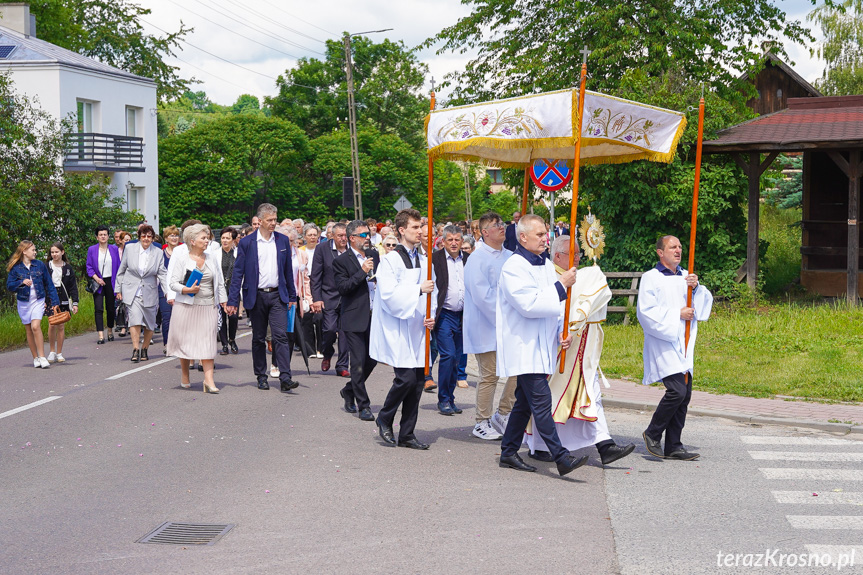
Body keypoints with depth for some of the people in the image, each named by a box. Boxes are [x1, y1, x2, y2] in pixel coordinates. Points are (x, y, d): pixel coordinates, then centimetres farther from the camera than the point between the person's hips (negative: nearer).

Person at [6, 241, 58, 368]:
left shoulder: (40, 265, 2)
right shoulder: (15, 268, -2)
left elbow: (49, 284, 6)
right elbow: (9, 285, -3)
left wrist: (54, 302, 4)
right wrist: (22, 282, -22)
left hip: (38, 301, -1)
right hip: (23, 302, 1)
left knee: (35, 326, -18)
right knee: (29, 330, 6)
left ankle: (42, 357, -15)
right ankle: (35, 358, 17)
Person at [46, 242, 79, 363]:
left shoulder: (68, 268, 7)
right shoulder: (46, 267, 3)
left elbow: (73, 286, 7)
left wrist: (75, 302, 1)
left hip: (64, 300, 1)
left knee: (61, 326, 2)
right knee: (52, 325, -10)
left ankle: (59, 353, 10)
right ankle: (52, 352, 3)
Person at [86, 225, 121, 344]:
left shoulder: (114, 249, 6)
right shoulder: (92, 250, 2)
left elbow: (118, 266, 8)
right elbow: (89, 267, 2)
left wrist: (118, 282, 0)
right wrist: (96, 278, -13)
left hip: (111, 282, 2)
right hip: (98, 282, -1)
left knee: (111, 308, 9)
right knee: (99, 309, -9)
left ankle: (110, 332, 27)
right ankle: (101, 335, -13)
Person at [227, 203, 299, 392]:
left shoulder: (283, 241, 6)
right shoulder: (247, 243, -2)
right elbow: (238, 272, -2)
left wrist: (292, 296, 12)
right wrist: (232, 301, -7)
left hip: (277, 295, 1)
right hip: (256, 297, -1)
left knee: (281, 336, -10)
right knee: (258, 339, 8)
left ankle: (285, 378, -14)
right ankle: (261, 376, 19)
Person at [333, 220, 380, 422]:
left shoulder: (374, 254, 12)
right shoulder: (341, 261, -6)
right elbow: (342, 288, -15)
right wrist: (362, 272, -21)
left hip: (374, 317, 6)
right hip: (355, 319, -6)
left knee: (372, 359, 9)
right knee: (358, 363, -4)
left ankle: (349, 391, 31)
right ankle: (363, 406, 5)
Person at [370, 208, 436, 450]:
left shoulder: (424, 261, 14)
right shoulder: (390, 260, -6)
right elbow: (389, 294, -16)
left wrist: (430, 317, 3)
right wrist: (418, 290, -22)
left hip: (417, 330, 6)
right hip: (397, 329, -6)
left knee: (417, 382, 5)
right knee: (406, 377, -15)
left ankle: (407, 435, 14)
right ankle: (384, 419, 10)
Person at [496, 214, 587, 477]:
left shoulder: (547, 266, 14)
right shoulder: (514, 267, -13)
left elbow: (553, 305, 22)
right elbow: (528, 304, -23)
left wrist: (563, 330, 6)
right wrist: (561, 285, -19)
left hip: (541, 346, 9)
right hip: (524, 348, -9)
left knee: (525, 402, 13)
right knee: (541, 401, -12)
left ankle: (508, 452, 22)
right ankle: (561, 457, -14)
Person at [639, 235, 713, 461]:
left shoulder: (685, 277, 15)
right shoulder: (650, 278, -3)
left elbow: (706, 303, 13)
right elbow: (646, 311, -12)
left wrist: (696, 288, -6)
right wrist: (677, 314, -13)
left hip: (683, 344, 7)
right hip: (663, 344, -7)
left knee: (684, 395, 4)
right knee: (677, 391, -19)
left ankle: (673, 446, 12)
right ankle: (653, 433, 1)